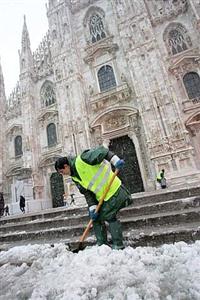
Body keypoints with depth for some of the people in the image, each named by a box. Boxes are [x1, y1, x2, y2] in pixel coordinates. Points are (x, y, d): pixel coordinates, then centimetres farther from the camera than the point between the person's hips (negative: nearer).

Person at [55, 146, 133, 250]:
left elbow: (101, 151, -24)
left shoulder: (81, 160, -19)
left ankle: (118, 244, 11)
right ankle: (102, 244, 24)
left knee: (110, 217, -5)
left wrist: (115, 160, -36)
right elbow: (87, 193, 4)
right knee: (96, 217, 10)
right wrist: (92, 207, -7)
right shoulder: (75, 178, 6)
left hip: (113, 190, -9)